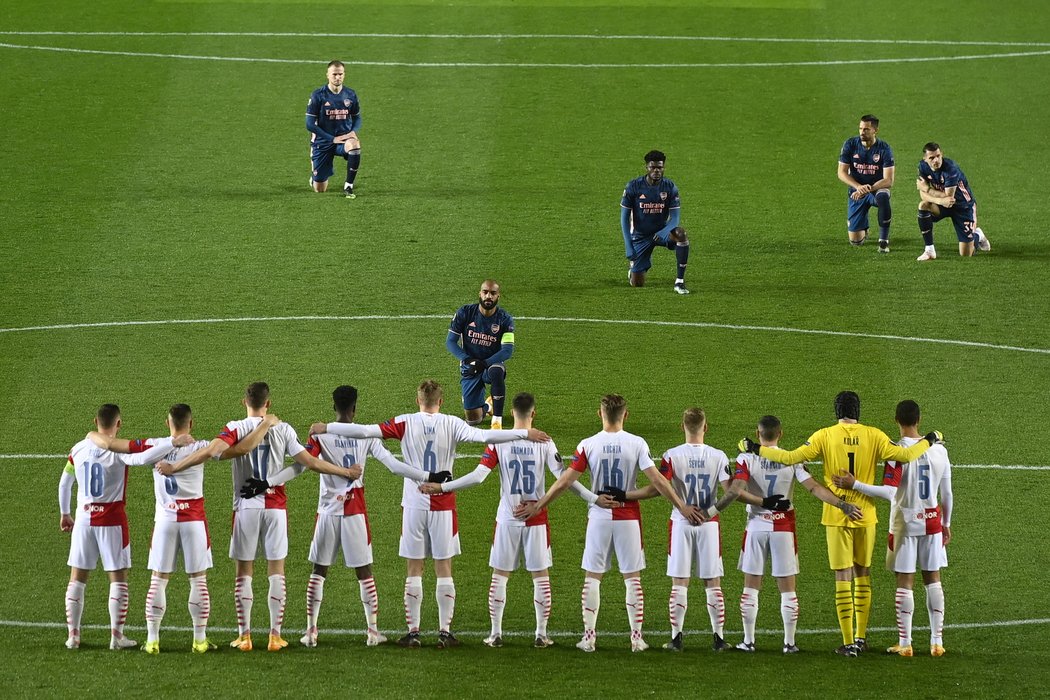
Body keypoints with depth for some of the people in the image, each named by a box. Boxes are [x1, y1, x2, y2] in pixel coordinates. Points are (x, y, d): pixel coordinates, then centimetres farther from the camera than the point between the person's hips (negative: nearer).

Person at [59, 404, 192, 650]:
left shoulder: (78, 449, 3)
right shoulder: (119, 450, -12)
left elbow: (64, 483, 13)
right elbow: (144, 457, -32)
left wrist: (64, 514, 26)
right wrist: (173, 442, -25)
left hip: (84, 519, 4)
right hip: (112, 520, -4)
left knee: (77, 578, 9)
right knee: (118, 577, 4)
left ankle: (72, 634, 8)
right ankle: (116, 635, 2)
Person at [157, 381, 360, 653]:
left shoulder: (235, 429, -5)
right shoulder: (282, 430, 0)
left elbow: (211, 450, -20)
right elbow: (308, 462, -1)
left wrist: (173, 467, -16)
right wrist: (346, 472, 10)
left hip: (245, 507, -1)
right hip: (275, 507, 1)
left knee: (244, 572, 6)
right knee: (276, 571, 5)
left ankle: (244, 636, 5)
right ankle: (275, 635, 3)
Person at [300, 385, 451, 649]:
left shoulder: (320, 435, -6)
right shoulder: (367, 435, -3)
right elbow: (393, 465, -7)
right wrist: (429, 477, -1)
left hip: (328, 511, 0)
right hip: (355, 512, 0)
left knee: (319, 571, 7)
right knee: (364, 572, 7)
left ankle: (311, 630, 4)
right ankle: (372, 630, 8)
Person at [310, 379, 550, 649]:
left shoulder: (405, 424, -3)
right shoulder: (451, 424, -4)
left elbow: (365, 431, -9)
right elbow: (482, 436, -15)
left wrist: (326, 428, -2)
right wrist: (525, 434, -13)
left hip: (413, 505, 0)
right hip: (443, 505, 0)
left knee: (414, 570, 6)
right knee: (444, 569, 5)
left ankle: (413, 632, 5)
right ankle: (445, 632, 4)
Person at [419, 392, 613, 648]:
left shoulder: (498, 442, -7)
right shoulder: (544, 443, -7)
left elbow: (478, 476, -12)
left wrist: (441, 487, -8)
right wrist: (594, 499, -6)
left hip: (507, 519, 0)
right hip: (536, 519, 0)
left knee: (500, 575, 9)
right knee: (540, 575, 9)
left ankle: (496, 634, 10)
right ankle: (541, 634, 9)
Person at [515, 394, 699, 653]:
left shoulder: (588, 445, -6)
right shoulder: (637, 444, -7)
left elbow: (565, 481, -7)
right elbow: (657, 480, -10)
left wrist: (537, 506, 2)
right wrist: (682, 506, -4)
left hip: (599, 517, 0)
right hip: (628, 518, 0)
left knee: (592, 577, 8)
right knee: (632, 577, 7)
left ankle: (588, 637, 7)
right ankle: (637, 637, 7)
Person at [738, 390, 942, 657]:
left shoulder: (825, 436, -7)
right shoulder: (874, 436, -3)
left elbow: (791, 457, -12)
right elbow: (904, 455, -7)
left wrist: (756, 449, -1)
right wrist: (929, 441, 11)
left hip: (836, 516, -2)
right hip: (865, 515, 2)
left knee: (843, 576, 1)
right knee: (863, 573, 17)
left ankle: (849, 643, -1)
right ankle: (861, 638, 21)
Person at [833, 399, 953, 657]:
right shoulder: (939, 450, 0)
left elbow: (889, 492, -22)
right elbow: (946, 494, 6)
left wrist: (854, 484, -19)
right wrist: (946, 524, 19)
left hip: (905, 523, -4)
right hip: (932, 521, 4)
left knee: (905, 582, 1)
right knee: (933, 579, 11)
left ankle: (904, 643, 2)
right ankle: (937, 642, 10)